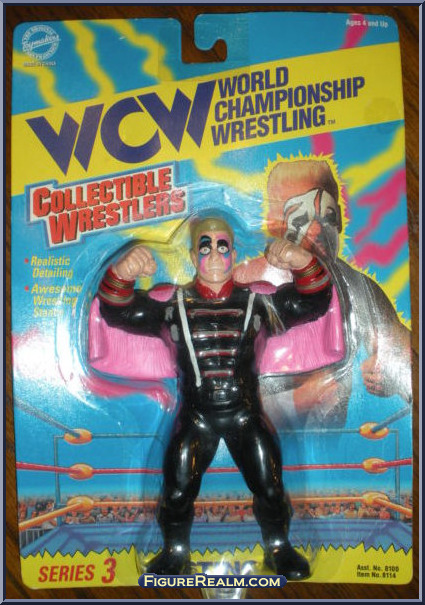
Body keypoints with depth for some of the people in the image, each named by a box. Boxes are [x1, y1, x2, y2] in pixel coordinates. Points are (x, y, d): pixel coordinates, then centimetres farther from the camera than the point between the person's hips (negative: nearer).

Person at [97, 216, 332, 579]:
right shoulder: (174, 306, -3)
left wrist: (302, 263, -33)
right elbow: (120, 313, -12)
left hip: (246, 416, 0)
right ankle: (176, 553, 35)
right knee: (177, 491, 7)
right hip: (195, 417, 0)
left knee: (269, 488, 8)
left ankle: (279, 548, 36)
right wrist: (122, 273, -34)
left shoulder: (255, 304, -3)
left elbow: (313, 303, -12)